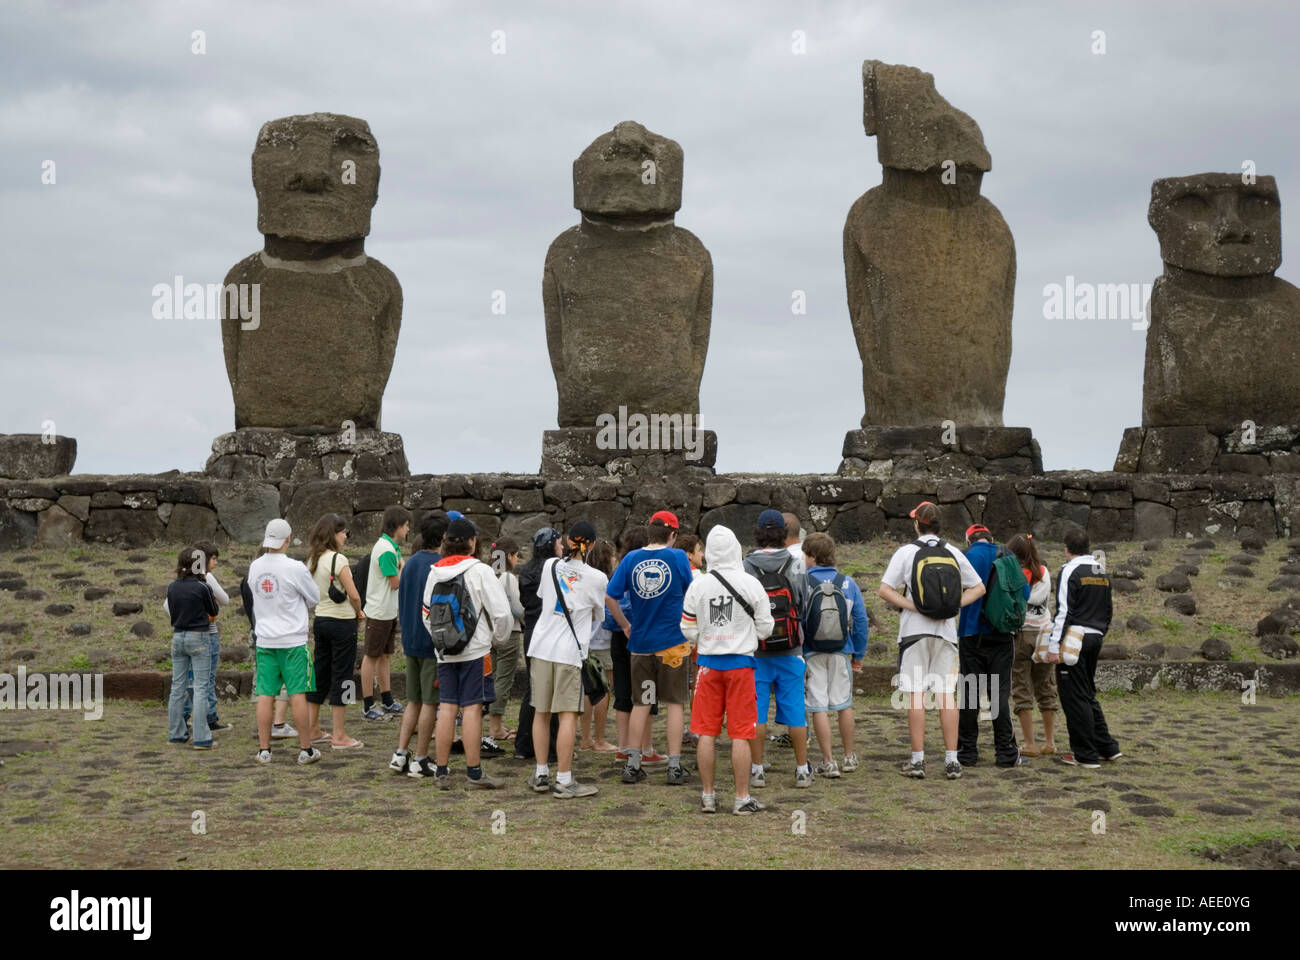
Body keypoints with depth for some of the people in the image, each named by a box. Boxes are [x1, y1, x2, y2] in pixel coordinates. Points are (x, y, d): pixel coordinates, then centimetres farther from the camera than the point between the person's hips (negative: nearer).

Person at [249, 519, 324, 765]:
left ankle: (264, 749, 7)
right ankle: (306, 749, 7)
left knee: (265, 695, 6)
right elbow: (314, 599, -1)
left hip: (265, 640, 4)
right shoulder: (295, 568, -13)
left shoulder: (255, 567, 2)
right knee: (297, 694, 1)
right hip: (293, 641, -4)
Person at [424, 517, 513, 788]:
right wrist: (499, 636, 6)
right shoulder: (479, 570, -10)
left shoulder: (435, 572, 5)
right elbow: (501, 610, -12)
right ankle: (474, 773, 0)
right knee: (472, 707, -2)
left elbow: (426, 613, 9)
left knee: (447, 707, 7)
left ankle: (442, 771, 10)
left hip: (444, 651, 5)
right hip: (474, 648, -5)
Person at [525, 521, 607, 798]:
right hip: (570, 650, -4)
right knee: (568, 715, -3)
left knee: (541, 711, 13)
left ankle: (541, 774, 18)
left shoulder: (550, 565, 4)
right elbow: (600, 617, 10)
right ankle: (563, 780, -4)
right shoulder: (597, 578, -4)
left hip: (541, 646, 4)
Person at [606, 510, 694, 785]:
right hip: (673, 640, -2)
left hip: (641, 642, 2)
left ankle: (632, 765, 11)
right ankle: (674, 767, 5)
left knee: (640, 704, 11)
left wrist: (625, 625, 10)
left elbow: (609, 597, -2)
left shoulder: (631, 559, -1)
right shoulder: (678, 557, -6)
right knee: (675, 703, 6)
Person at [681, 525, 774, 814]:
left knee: (707, 733, 8)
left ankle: (707, 796, 12)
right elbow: (765, 628, -1)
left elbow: (689, 631, 2)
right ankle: (742, 798, 5)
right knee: (740, 735, 2)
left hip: (709, 663, 2)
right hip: (741, 663, -1)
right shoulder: (751, 584, -7)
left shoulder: (697, 586, -3)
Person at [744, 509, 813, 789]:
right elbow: (805, 606, -3)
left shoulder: (746, 568, -10)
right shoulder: (796, 565, -6)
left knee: (756, 711, 6)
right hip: (790, 651, 1)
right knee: (794, 709, 7)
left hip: (756, 651, -1)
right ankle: (802, 770, 11)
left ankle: (757, 769, 10)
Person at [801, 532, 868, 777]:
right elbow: (860, 621, 3)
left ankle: (829, 762, 2)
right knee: (844, 705, 16)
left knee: (819, 708, 2)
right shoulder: (847, 584, 0)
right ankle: (849, 757, 25)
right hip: (841, 654, 3)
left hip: (811, 654, -3)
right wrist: (859, 655, 12)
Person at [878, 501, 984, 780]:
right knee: (946, 693, 4)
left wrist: (914, 607, -8)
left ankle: (917, 760, -1)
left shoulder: (906, 552, -2)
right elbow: (978, 587, 12)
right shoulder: (953, 553, 7)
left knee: (916, 693, 0)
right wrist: (953, 604, 3)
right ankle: (951, 761, 2)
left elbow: (884, 590, -9)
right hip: (946, 630, 3)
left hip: (915, 630, -3)